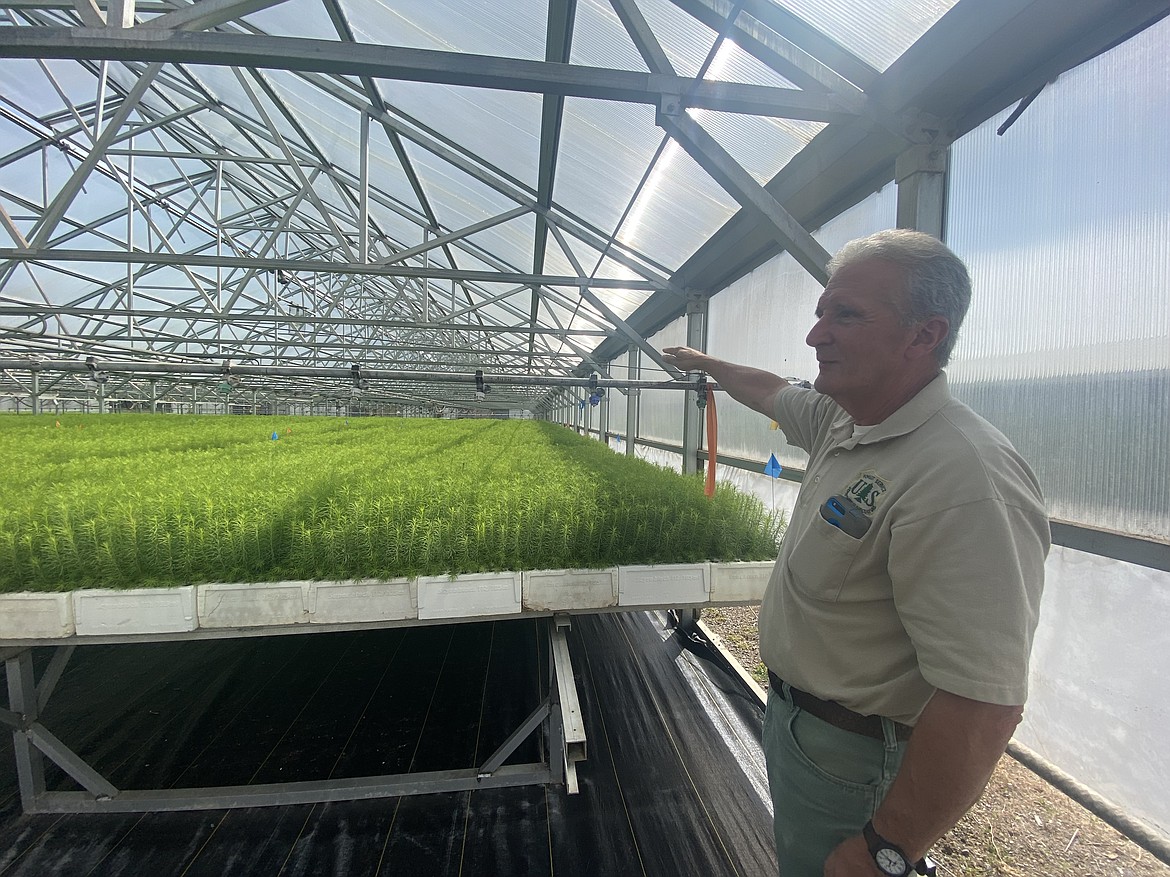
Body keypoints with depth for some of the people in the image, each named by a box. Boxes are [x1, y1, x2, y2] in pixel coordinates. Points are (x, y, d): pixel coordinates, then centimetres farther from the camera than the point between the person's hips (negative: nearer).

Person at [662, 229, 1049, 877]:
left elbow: (984, 704, -32)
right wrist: (705, 362, 33)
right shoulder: (841, 418, -3)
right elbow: (770, 392, 18)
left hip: (854, 758, -8)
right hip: (794, 713, 8)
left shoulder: (966, 478, -32)